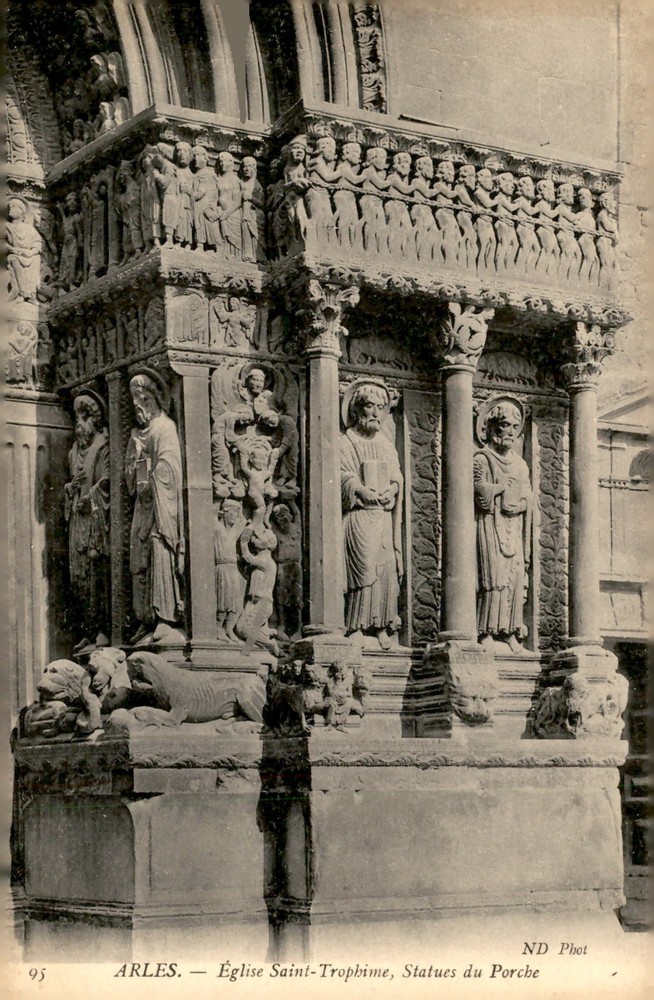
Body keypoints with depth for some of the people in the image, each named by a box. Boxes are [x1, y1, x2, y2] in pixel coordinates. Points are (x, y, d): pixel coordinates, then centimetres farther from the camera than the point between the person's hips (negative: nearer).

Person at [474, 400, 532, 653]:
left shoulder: (520, 464, 18)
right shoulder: (482, 459, 0)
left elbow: (527, 498, 14)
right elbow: (482, 492, -13)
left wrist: (519, 504, -4)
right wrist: (506, 486, -6)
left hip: (514, 527, 6)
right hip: (491, 525, -6)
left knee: (516, 577, -2)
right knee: (495, 576, -14)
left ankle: (510, 632, 0)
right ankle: (487, 632, -14)